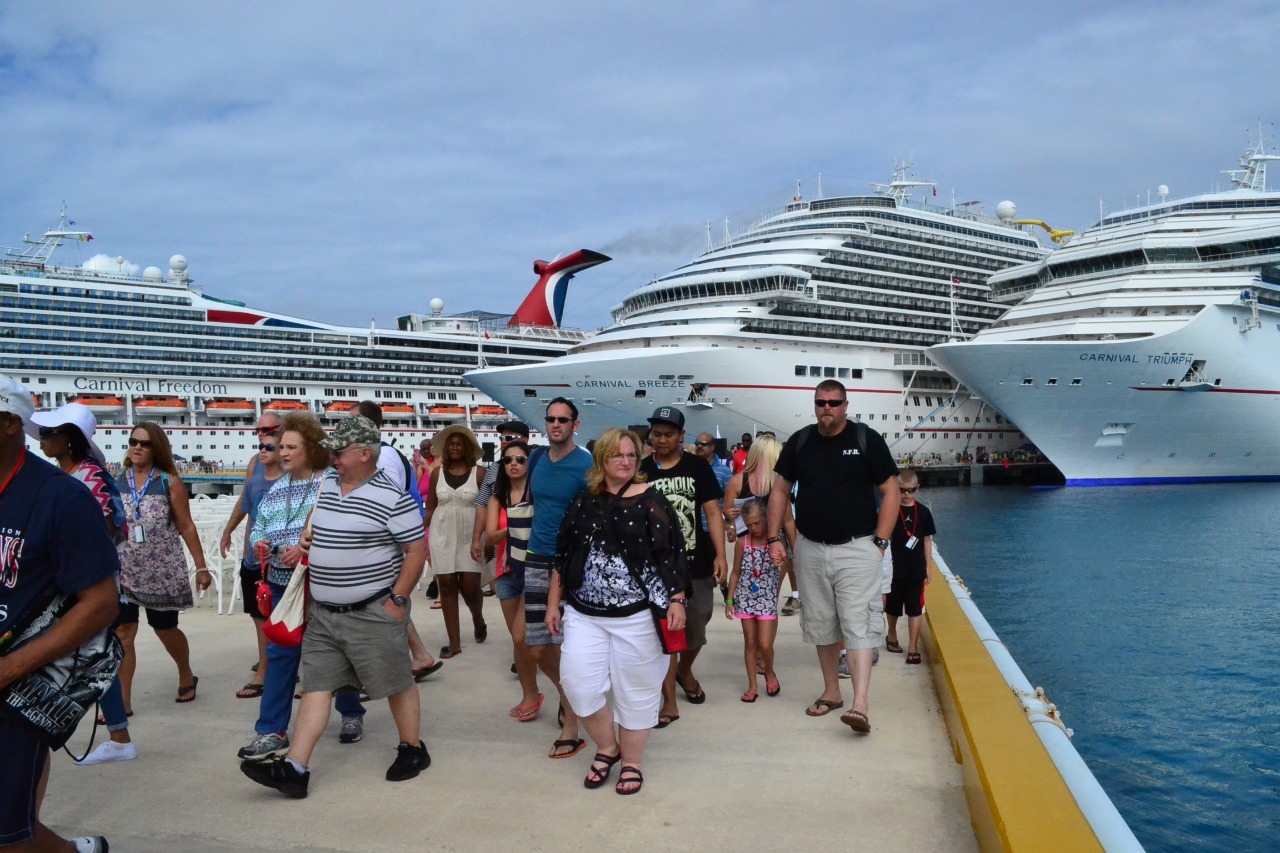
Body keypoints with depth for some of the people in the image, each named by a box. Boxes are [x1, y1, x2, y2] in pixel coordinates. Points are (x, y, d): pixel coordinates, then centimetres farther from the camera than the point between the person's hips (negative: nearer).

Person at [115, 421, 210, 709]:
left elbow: (186, 527, -3)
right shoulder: (116, 481, 0)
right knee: (122, 632, -4)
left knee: (165, 629, 13)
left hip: (162, 571, -2)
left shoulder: (169, 482, -6)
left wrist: (201, 566, -4)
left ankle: (186, 676, 38)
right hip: (124, 571, 2)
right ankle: (122, 701, 6)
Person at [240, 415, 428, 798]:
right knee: (315, 687, 6)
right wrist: (307, 537, 4)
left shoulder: (392, 498, -16)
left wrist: (396, 601, -14)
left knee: (397, 683, 7)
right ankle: (294, 769, 8)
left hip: (372, 613, -7)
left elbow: (416, 551, -13)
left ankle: (413, 750, 26)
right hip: (322, 613, 7)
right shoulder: (324, 485, 7)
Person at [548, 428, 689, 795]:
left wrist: (676, 601, -12)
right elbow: (563, 557, 12)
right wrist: (553, 604, 12)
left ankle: (631, 762, 25)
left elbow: (672, 555, -6)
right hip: (584, 614, 3)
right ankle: (607, 747, 22)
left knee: (634, 690, 5)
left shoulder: (651, 500, -4)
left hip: (636, 616, -3)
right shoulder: (583, 503, 7)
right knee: (579, 683, -3)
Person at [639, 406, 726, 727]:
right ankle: (669, 702, 9)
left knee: (696, 628, 14)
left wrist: (720, 555, -11)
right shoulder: (641, 471, 0)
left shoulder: (697, 466, -2)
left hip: (697, 564, 1)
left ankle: (685, 671, 43)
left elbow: (712, 512, -3)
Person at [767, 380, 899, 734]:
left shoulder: (867, 439, -5)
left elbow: (890, 492, -4)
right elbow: (780, 490, 11)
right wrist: (774, 538, 3)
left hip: (856, 548, -4)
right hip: (810, 549, 4)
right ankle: (831, 692, 29)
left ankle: (860, 705, -13)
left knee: (858, 625, -10)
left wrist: (880, 542, -10)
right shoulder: (799, 442, 5)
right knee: (820, 624, 14)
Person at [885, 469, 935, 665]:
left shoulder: (923, 512, -1)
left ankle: (913, 647, 5)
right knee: (892, 606, 15)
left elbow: (927, 540, 5)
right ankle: (892, 635, 38)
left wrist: (928, 567, 5)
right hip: (894, 568, -1)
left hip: (916, 569, 1)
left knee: (915, 608, 1)